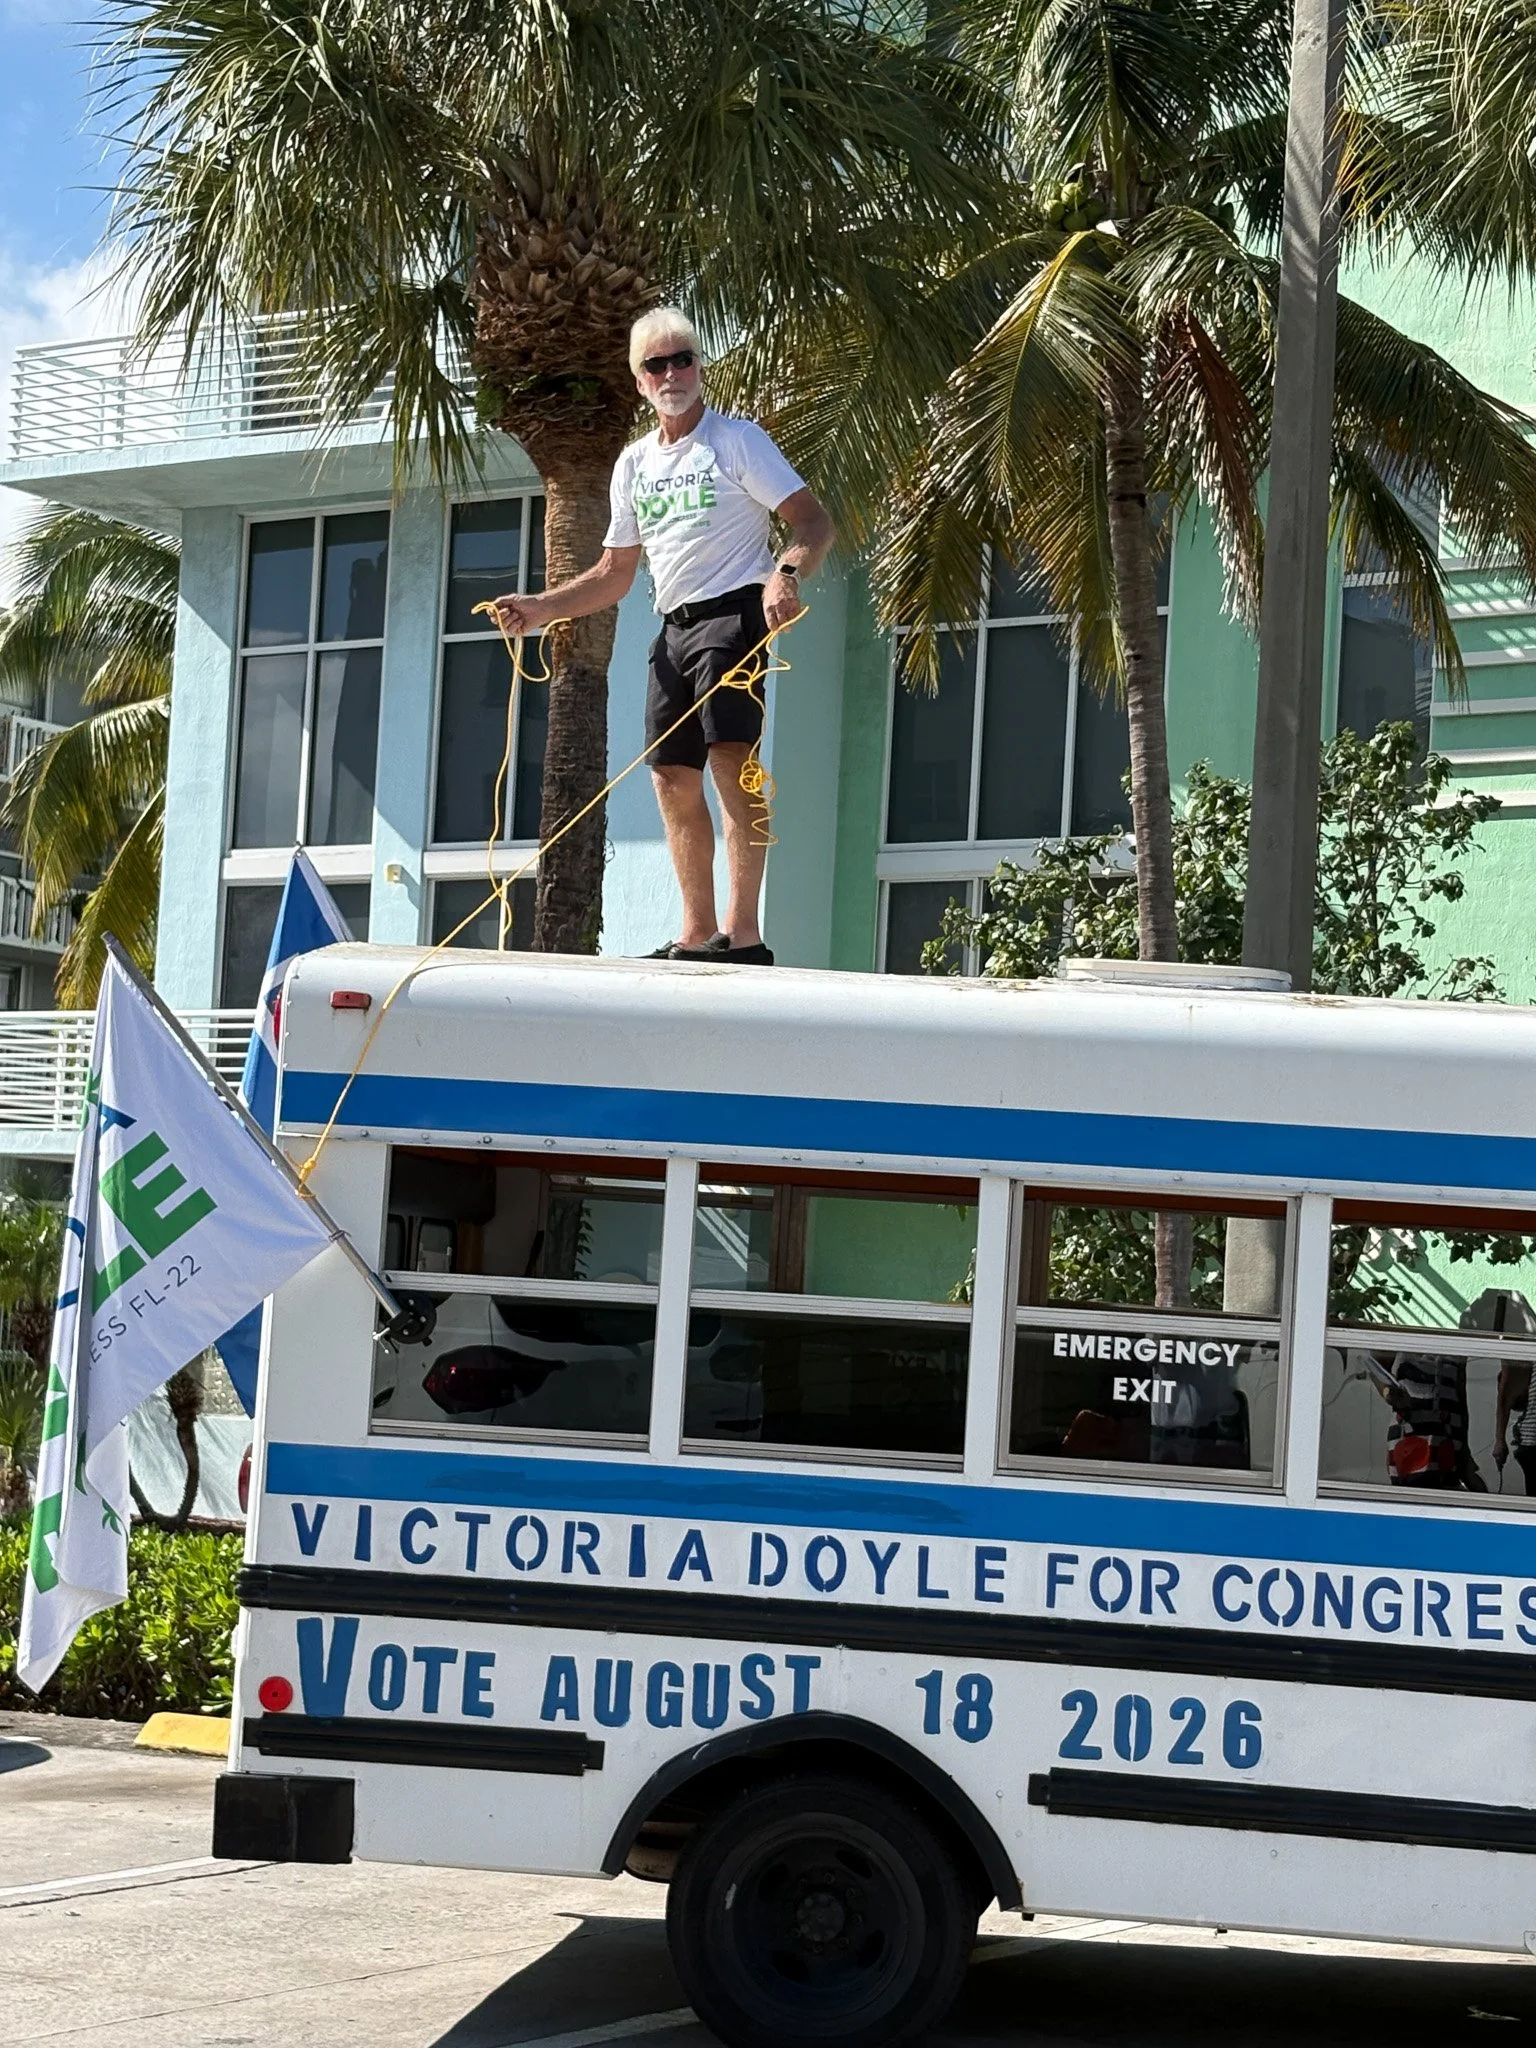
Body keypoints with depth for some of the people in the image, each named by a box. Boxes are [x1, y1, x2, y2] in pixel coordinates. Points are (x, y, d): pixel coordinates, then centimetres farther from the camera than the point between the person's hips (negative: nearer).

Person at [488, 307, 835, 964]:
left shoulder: (737, 440, -1)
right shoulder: (634, 463, 19)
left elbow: (813, 522, -8)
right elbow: (614, 573, 23)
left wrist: (786, 574, -28)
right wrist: (539, 608, 10)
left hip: (732, 612, -8)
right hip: (674, 627, 8)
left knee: (730, 760, -20)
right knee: (673, 778, 6)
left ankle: (743, 929, -27)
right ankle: (697, 930, 14)